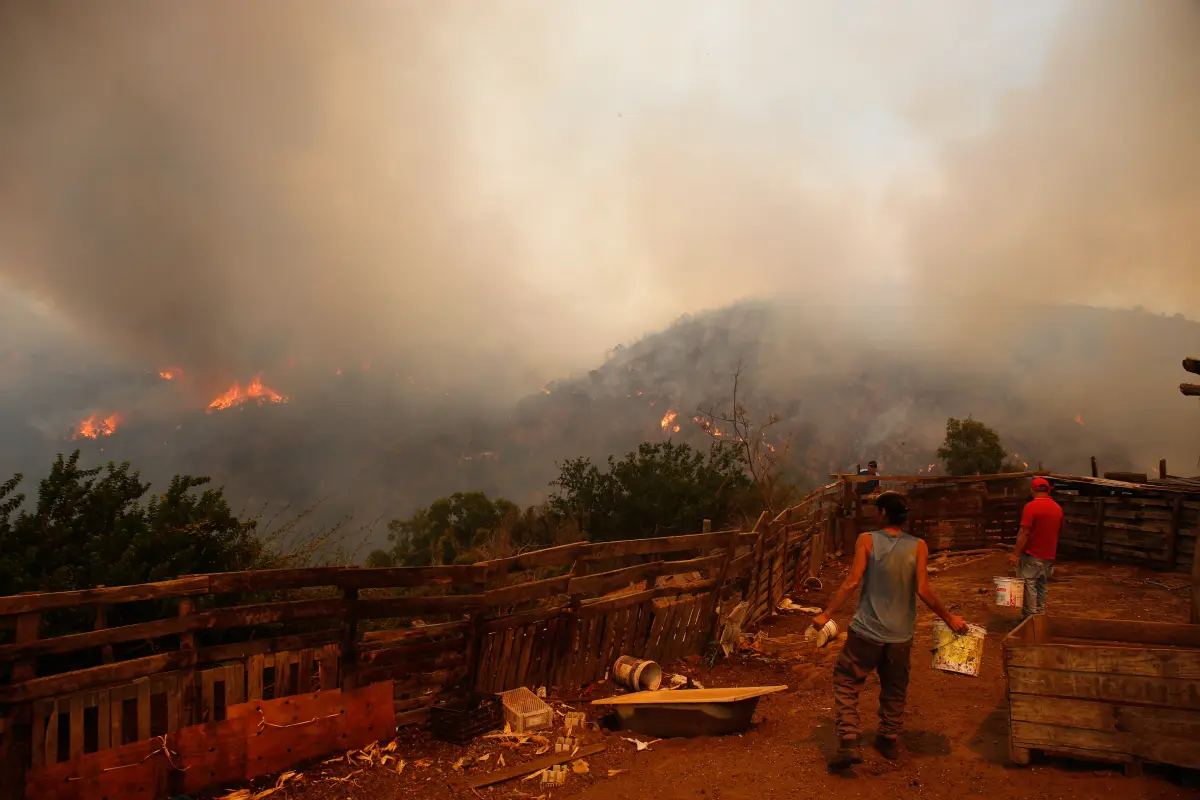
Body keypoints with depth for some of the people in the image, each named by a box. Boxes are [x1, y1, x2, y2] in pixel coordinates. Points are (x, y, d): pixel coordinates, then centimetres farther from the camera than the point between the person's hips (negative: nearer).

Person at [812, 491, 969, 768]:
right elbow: (923, 590, -8)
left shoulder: (867, 540, -8)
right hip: (900, 635, 3)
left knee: (846, 682, 9)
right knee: (894, 690, 21)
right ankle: (889, 741, 34)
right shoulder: (918, 546, -4)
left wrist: (826, 614, -7)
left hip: (866, 631, -2)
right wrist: (950, 618, 6)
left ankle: (848, 744, -1)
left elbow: (853, 581, -13)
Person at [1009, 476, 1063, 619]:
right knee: (1043, 586, 14)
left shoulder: (1031, 506, -15)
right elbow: (1058, 531, 16)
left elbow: (1024, 533, -19)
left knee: (1028, 585, -1)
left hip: (1031, 555, -7)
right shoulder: (1058, 508, 6)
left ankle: (1030, 616, -1)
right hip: (1049, 556, 7)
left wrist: (1015, 553, -16)